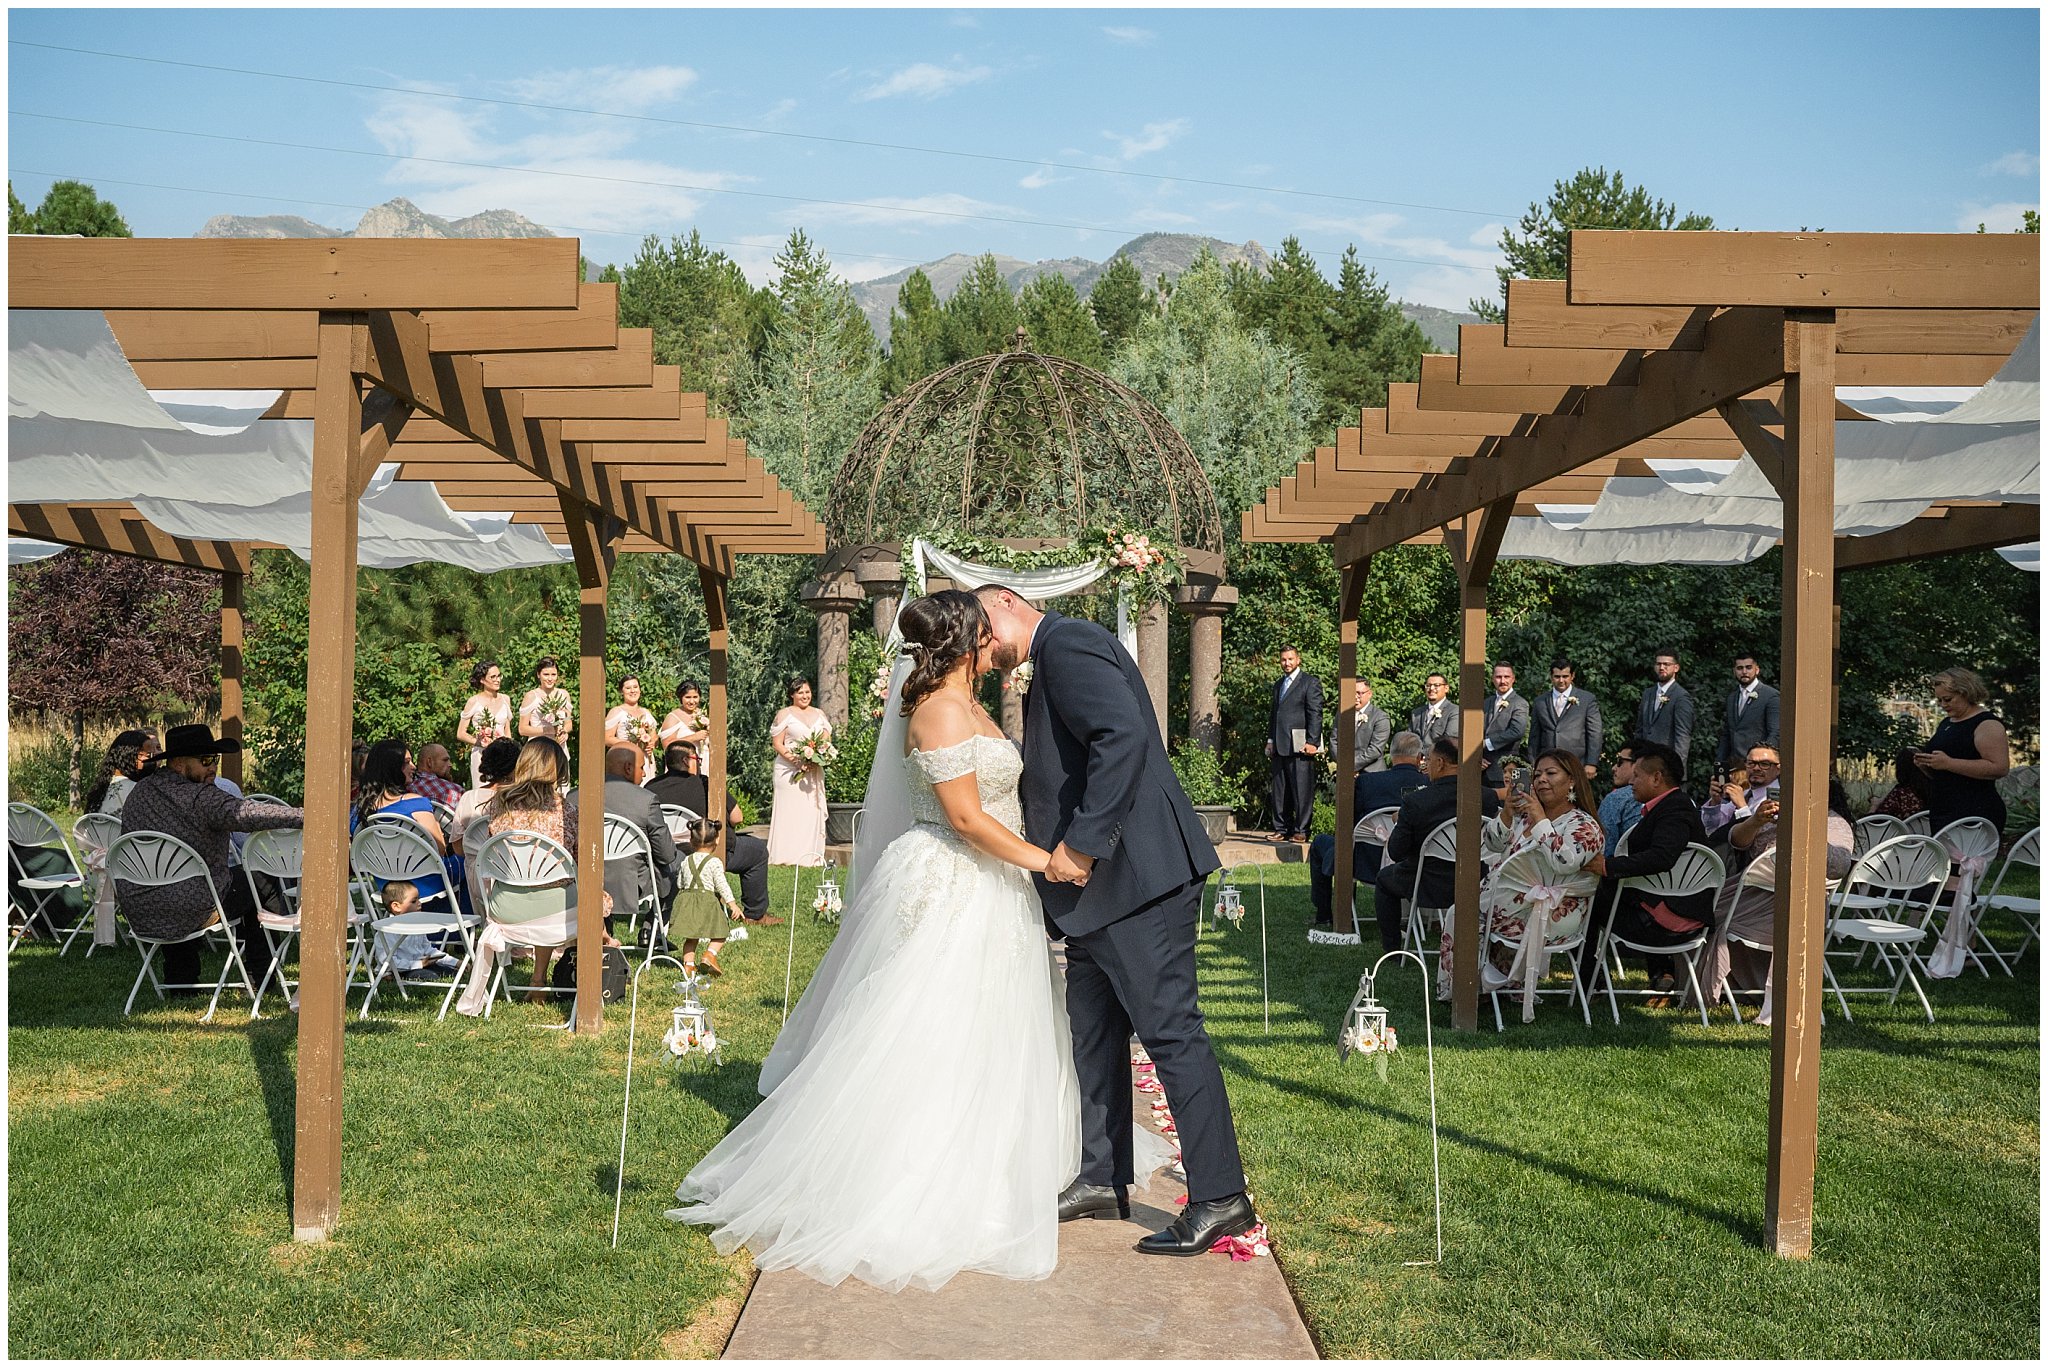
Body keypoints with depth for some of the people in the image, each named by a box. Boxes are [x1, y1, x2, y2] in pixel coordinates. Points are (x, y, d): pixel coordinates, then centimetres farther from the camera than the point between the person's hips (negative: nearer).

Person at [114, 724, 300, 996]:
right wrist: (305, 816, -32)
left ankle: (180, 978, 41)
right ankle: (259, 975, 26)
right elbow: (248, 814, -32)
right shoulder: (198, 798, -19)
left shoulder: (139, 791, 7)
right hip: (187, 912, -7)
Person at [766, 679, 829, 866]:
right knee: (790, 810, -6)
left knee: (812, 810, 2)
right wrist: (794, 759, -18)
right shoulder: (784, 715, 2)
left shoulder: (819, 715, 15)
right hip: (790, 770, -4)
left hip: (814, 771, 4)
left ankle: (811, 855, 5)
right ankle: (787, 856, -5)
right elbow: (777, 743, -4)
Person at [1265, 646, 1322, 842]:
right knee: (1280, 790, 7)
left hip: (1299, 745, -7)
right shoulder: (1278, 684, 21)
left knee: (1302, 789, -5)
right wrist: (1270, 740, 14)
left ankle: (1301, 831, -1)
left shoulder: (1310, 682, 0)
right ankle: (1282, 829, 13)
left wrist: (1312, 742, -13)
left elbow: (1315, 714, -7)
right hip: (1280, 746, 7)